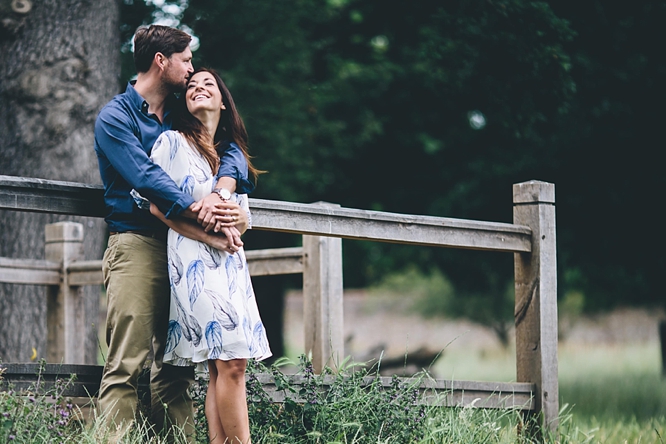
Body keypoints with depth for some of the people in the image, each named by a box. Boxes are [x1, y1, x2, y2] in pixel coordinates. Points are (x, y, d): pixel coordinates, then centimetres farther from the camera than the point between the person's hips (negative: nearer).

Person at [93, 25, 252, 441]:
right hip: (137, 244, -6)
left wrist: (221, 193, -16)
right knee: (127, 363, -12)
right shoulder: (116, 118, -2)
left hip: (184, 246, 7)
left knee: (177, 364, 5)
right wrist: (209, 229, -22)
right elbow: (147, 180, -15)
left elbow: (230, 150, 7)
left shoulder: (179, 115, 19)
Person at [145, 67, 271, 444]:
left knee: (224, 366, -2)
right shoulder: (172, 143, 2)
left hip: (231, 262, 7)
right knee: (230, 362, -15)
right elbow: (157, 205, -5)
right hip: (194, 261, -7)